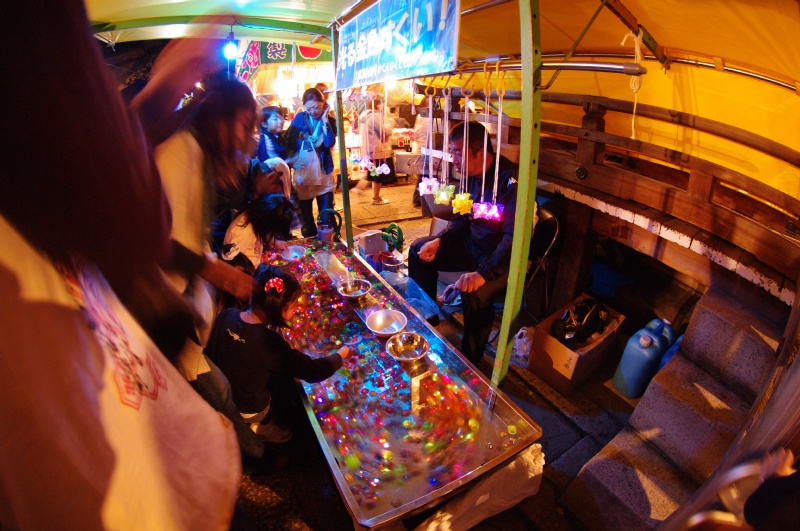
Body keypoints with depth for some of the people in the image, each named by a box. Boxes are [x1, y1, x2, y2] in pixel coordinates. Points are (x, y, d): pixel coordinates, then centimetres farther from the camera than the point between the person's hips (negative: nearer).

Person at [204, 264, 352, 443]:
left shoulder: (226, 315, -20)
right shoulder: (267, 342, -36)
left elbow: (210, 352, -2)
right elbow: (313, 371, -29)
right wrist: (340, 355, -12)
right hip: (250, 412, -5)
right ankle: (258, 428, 10)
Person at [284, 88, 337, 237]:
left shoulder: (329, 121, 1)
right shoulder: (300, 118, 0)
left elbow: (329, 143, -17)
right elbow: (290, 142, -8)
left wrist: (324, 120, -17)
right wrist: (314, 143, -12)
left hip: (324, 173, 0)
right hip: (303, 173, 0)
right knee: (306, 217, 9)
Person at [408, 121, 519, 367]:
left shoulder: (510, 180, -26)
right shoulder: (470, 174, -1)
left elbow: (514, 237, -32)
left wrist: (482, 273, -39)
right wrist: (439, 240, -5)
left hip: (503, 256, -8)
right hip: (473, 244, 9)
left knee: (474, 294, -34)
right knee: (418, 251, 7)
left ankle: (471, 362, -6)